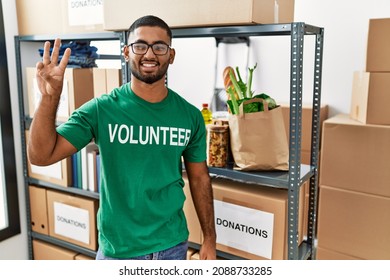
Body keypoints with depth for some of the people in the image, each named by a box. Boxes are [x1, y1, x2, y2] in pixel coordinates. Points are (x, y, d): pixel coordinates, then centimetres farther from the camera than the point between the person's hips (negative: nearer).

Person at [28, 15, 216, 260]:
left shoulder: (190, 115, -5)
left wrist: (210, 238, 4)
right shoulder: (101, 109, -12)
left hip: (174, 244, 2)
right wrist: (50, 97, -29)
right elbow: (41, 156, -15)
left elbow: (199, 178, 3)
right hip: (118, 248, -2)